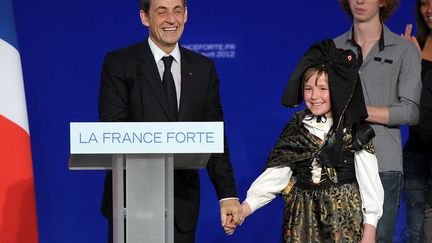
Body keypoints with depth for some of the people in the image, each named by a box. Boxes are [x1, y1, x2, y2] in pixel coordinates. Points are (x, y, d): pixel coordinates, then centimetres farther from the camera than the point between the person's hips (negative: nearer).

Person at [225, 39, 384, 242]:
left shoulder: (355, 132, -2)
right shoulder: (295, 128, 5)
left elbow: (369, 180, -3)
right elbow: (274, 173, -2)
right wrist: (243, 209, -13)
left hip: (343, 219, -2)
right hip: (303, 219, 2)